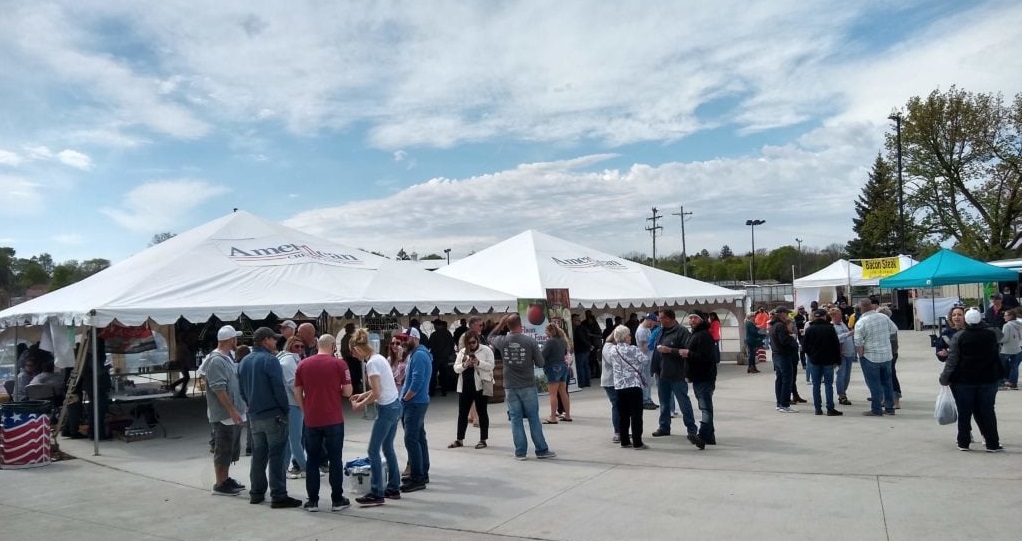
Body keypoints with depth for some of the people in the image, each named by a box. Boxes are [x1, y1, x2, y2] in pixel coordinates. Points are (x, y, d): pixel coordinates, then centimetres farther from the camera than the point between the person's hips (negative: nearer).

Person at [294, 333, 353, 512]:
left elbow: (297, 393, 6)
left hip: (311, 420, 2)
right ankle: (337, 500, 9)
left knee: (312, 461, 10)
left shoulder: (303, 364, 3)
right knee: (335, 460, 5)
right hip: (333, 420, -2)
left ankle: (312, 501, 12)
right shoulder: (339, 363, -6)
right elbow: (347, 392, -6)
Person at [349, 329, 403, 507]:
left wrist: (361, 404, -7)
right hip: (395, 406, 10)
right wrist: (363, 395, 16)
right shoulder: (379, 358, 11)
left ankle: (376, 494, 3)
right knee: (387, 448, 17)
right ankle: (393, 488, 24)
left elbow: (376, 393, -21)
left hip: (387, 409, -10)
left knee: (373, 451, -2)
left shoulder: (372, 363, -18)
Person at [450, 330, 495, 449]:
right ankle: (459, 439, 17)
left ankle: (483, 440, 12)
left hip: (480, 385, -4)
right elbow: (456, 368, 6)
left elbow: (491, 366, -10)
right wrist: (464, 365, -14)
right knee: (462, 412, 8)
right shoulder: (462, 352, 9)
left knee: (481, 412, 4)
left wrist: (478, 363, -24)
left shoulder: (486, 350, -3)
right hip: (465, 386, 4)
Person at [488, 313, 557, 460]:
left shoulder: (502, 341, -5)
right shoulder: (530, 341, -11)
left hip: (510, 387, 2)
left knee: (516, 419, 8)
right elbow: (540, 363, -5)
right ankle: (542, 450, 13)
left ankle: (520, 451, 12)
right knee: (534, 418, 6)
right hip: (528, 386, -2)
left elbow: (490, 338, 20)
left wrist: (501, 323, 14)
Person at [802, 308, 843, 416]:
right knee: (828, 384, 2)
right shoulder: (830, 328, -5)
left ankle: (817, 408, 7)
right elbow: (836, 345, -4)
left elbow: (804, 345, 0)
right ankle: (830, 409, 0)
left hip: (814, 360, 1)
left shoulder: (809, 329, -1)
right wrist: (838, 359, 3)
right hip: (828, 360, -1)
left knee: (816, 384, 7)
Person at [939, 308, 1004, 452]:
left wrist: (945, 378, -3)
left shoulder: (959, 337, -11)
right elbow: (995, 356, 11)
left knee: (964, 413, 6)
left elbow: (952, 360, -10)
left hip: (964, 381, -2)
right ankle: (992, 444, 10)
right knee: (987, 411, 8)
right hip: (988, 380, 2)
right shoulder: (991, 335, -3)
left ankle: (963, 443, 12)